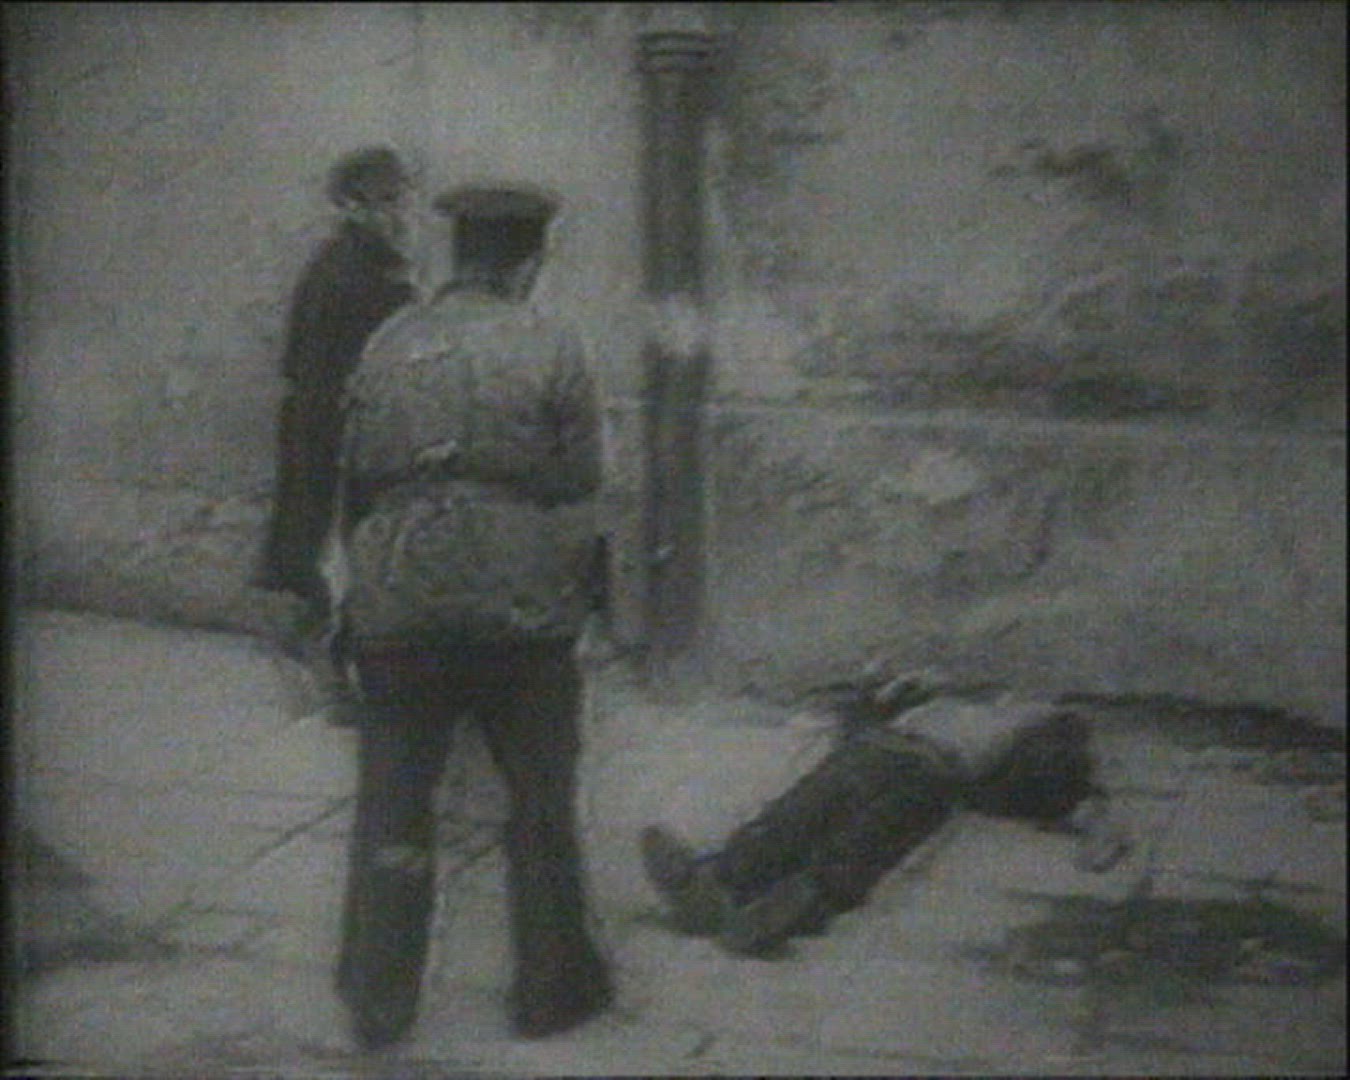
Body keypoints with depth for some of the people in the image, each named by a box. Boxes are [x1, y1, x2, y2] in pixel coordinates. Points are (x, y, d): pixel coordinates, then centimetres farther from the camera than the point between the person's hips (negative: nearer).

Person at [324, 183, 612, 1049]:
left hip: (397, 609, 3)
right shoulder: (551, 346, -5)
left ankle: (378, 1000, 16)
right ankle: (553, 987, 21)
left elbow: (354, 481, 10)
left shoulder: (390, 347, 6)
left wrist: (359, 582, 20)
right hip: (522, 610, -2)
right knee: (541, 807, 11)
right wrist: (587, 589, 9)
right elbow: (582, 485, -4)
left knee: (392, 806, 10)